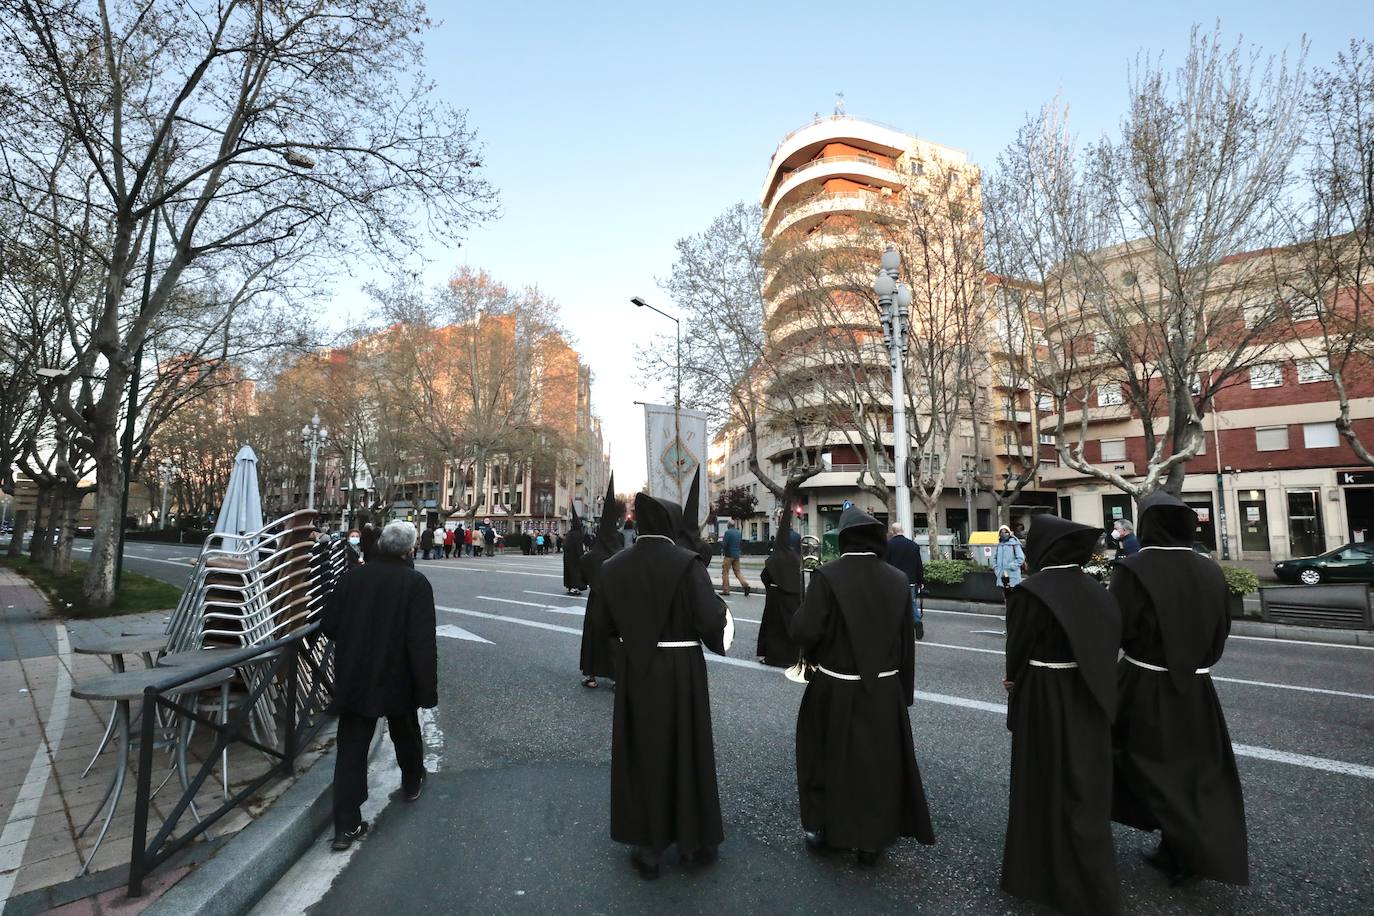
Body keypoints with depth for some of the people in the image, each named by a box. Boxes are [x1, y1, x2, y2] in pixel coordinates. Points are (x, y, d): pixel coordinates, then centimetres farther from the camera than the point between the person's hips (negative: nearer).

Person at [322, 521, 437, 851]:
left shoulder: (351, 577, -6)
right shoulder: (416, 584, -17)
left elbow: (328, 626, 1)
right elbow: (422, 642, -21)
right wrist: (427, 689, -15)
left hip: (354, 680, 2)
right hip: (397, 681, -2)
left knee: (351, 750, 8)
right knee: (406, 735, 23)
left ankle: (347, 825, 9)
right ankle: (412, 783, 46)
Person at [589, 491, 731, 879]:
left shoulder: (613, 566, -4)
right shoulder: (687, 564, -17)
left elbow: (600, 619, 6)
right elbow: (712, 619, -21)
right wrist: (725, 618, 2)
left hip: (633, 671, 3)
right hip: (680, 671, -3)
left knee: (640, 751, 17)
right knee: (685, 749, 15)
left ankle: (648, 845, 28)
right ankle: (694, 840, 31)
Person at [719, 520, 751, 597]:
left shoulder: (727, 532, -13)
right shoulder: (738, 532, 9)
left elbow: (724, 544, -18)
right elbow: (741, 544, 17)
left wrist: (721, 542, 2)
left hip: (729, 555, -6)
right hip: (737, 555, 7)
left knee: (725, 572, 3)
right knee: (737, 571, 11)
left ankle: (726, 590, 4)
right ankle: (745, 584, -9)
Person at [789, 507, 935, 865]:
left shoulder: (827, 575, -18)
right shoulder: (898, 580, -5)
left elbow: (805, 630, -23)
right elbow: (907, 640, 1)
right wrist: (905, 691, 12)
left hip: (836, 690, -3)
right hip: (884, 691, 3)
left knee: (829, 757, 18)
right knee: (878, 762, 17)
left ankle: (826, 828, 32)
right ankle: (871, 840, 29)